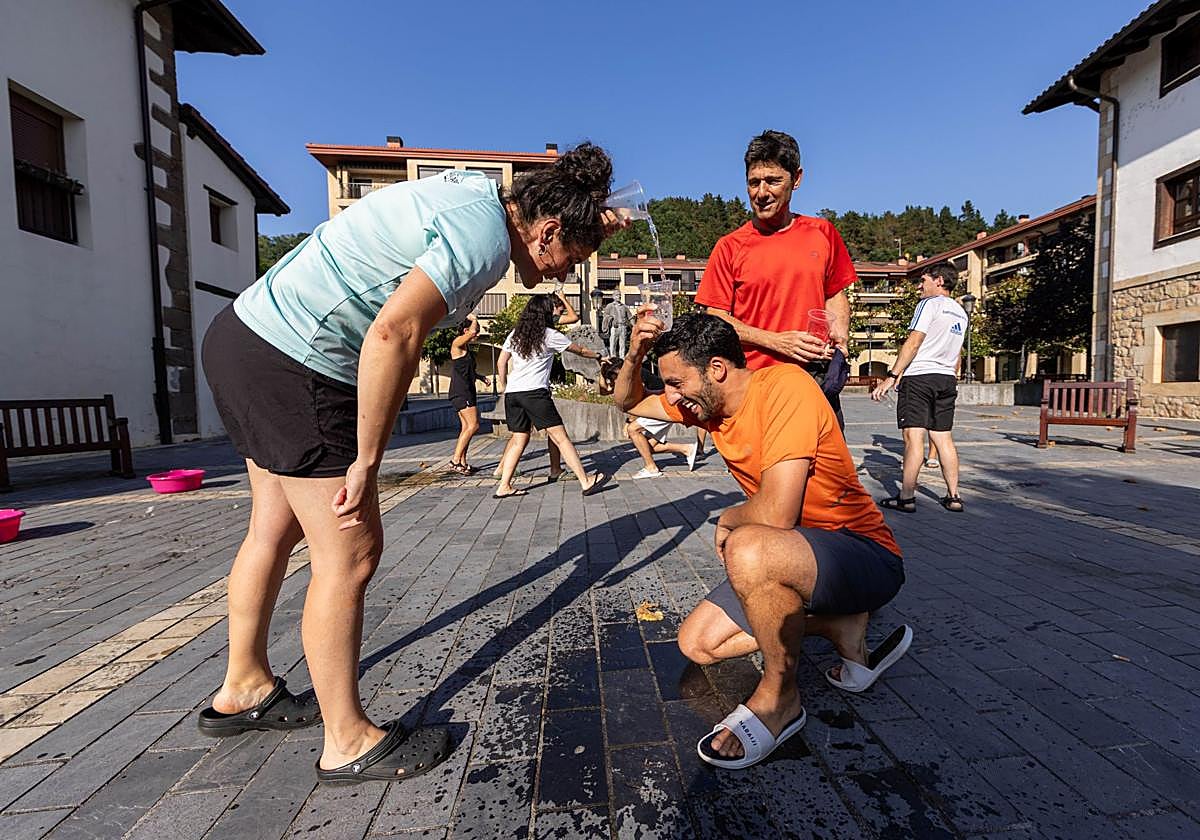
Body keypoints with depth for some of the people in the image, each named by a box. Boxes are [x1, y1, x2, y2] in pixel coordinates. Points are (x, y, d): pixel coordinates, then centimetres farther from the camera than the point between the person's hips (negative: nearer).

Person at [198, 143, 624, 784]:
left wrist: (587, 227, 16)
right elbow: (393, 333, -28)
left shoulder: (475, 190, 11)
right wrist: (367, 461, -20)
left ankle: (242, 690, 39)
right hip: (294, 364, -10)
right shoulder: (485, 235, -17)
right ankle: (348, 743, 15)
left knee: (277, 528, 20)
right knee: (350, 553, -3)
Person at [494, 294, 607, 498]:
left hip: (512, 394, 6)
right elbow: (580, 350, 13)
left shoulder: (515, 334, 17)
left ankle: (504, 486, 11)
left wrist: (505, 387, 29)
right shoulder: (549, 335, 2)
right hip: (535, 392, -6)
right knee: (560, 437, -6)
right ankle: (586, 482, -5)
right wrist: (599, 356, 29)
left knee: (519, 440, 13)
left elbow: (501, 362, 20)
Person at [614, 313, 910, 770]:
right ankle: (841, 627, 9)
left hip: (866, 555, -9)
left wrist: (727, 521, -10)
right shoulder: (705, 401, 0)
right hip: (791, 553, 9)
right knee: (697, 642, 4)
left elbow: (775, 513, -33)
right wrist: (634, 356, -7)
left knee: (747, 549, -39)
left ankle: (779, 698, -11)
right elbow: (628, 402, 14)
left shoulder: (785, 386, -25)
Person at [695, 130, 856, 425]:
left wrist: (839, 334, 0)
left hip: (816, 381, 3)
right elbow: (716, 320, -1)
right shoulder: (730, 246, 1)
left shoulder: (823, 233, 11)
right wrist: (777, 341, -12)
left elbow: (835, 295, 21)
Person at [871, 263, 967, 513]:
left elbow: (913, 343, -14)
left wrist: (891, 377, -15)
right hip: (947, 380, 8)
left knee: (913, 436, -8)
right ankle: (953, 497, 12)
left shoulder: (930, 304, -5)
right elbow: (955, 355, 23)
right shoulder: (960, 312, 20)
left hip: (919, 377, -8)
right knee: (943, 437, 10)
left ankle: (906, 498, -7)